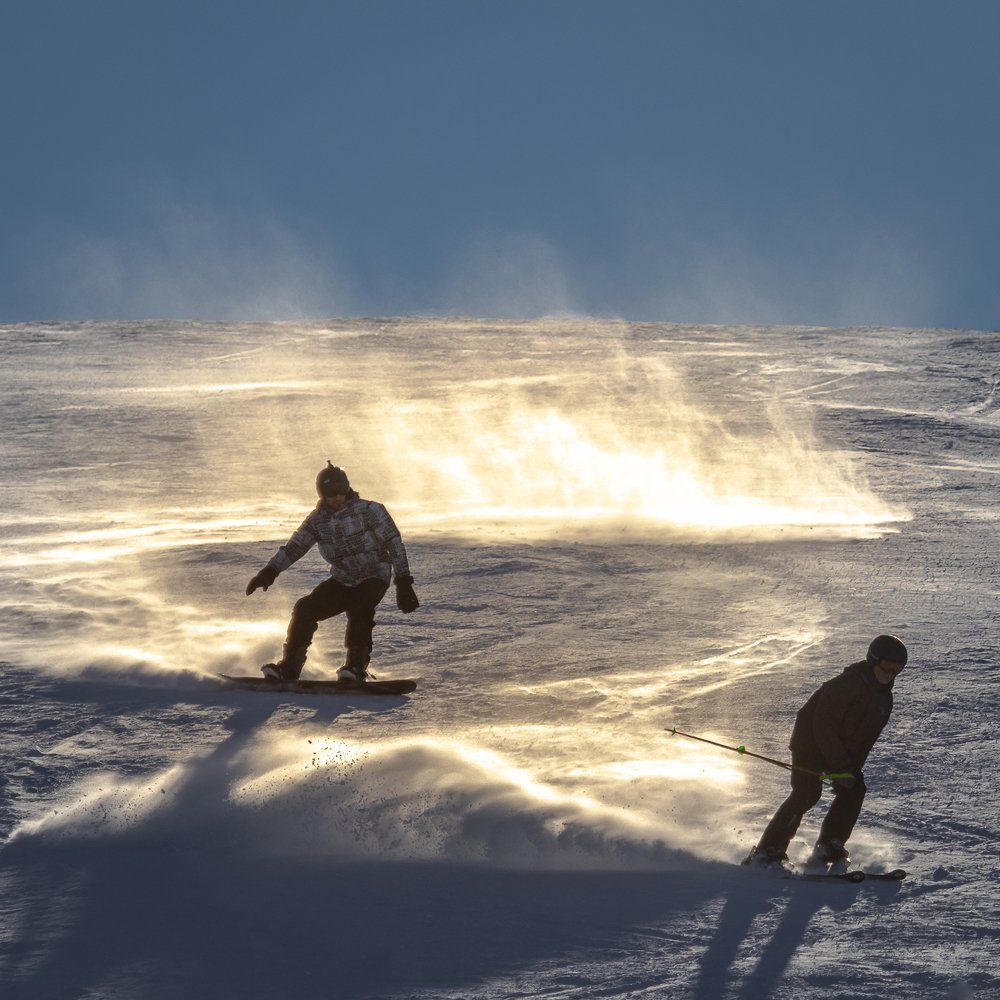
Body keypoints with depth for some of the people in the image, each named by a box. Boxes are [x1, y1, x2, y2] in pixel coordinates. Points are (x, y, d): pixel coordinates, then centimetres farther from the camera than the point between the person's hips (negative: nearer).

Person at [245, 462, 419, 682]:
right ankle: (289, 667, -8)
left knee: (359, 608, -34)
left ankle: (356, 666, -32)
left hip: (373, 578, -4)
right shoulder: (317, 520, 0)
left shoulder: (369, 511, -13)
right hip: (341, 581, 4)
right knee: (305, 608, -14)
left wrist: (403, 583, -20)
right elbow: (294, 546, -2)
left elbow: (393, 544, -14)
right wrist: (270, 570, -19)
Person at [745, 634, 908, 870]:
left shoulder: (883, 699, 3)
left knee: (854, 789, -13)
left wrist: (852, 769, 1)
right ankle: (767, 852, -17)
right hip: (810, 744, -8)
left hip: (843, 753, 8)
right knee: (806, 793, -21)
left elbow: (865, 741, 12)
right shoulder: (845, 685, -23)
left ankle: (827, 849, -8)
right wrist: (842, 769, -27)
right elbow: (823, 728, -25)